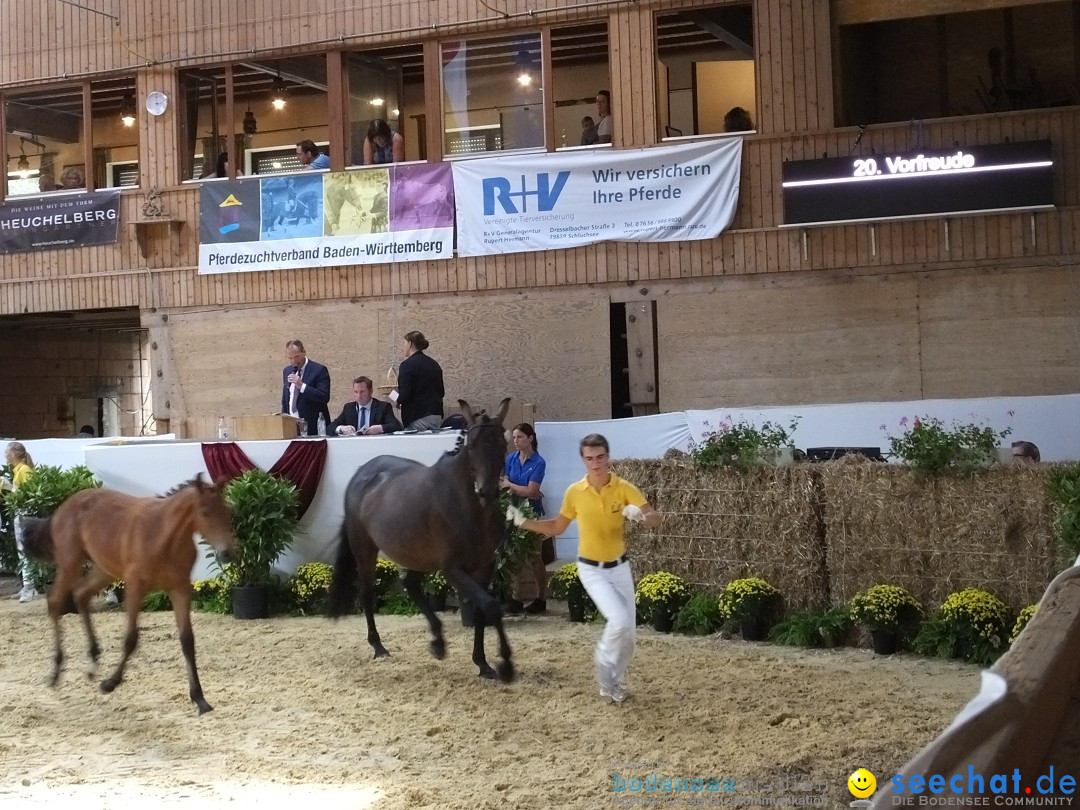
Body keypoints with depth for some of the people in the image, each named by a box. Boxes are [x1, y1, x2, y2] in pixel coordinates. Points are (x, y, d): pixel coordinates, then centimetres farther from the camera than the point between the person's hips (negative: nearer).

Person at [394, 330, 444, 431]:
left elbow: (405, 394, -15)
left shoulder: (407, 365, -10)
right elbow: (442, 392, 15)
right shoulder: (434, 364, 11)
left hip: (417, 419, -7)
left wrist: (397, 402, 4)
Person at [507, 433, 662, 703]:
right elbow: (557, 527, 6)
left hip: (620, 567, 2)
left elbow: (657, 519, -19)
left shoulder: (624, 488, -12)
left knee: (629, 632, 8)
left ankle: (614, 680, 32)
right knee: (620, 620, -22)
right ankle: (604, 670, 3)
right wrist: (523, 522, -5)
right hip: (591, 569, -2)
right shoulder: (574, 492, -9)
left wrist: (641, 515, -41)